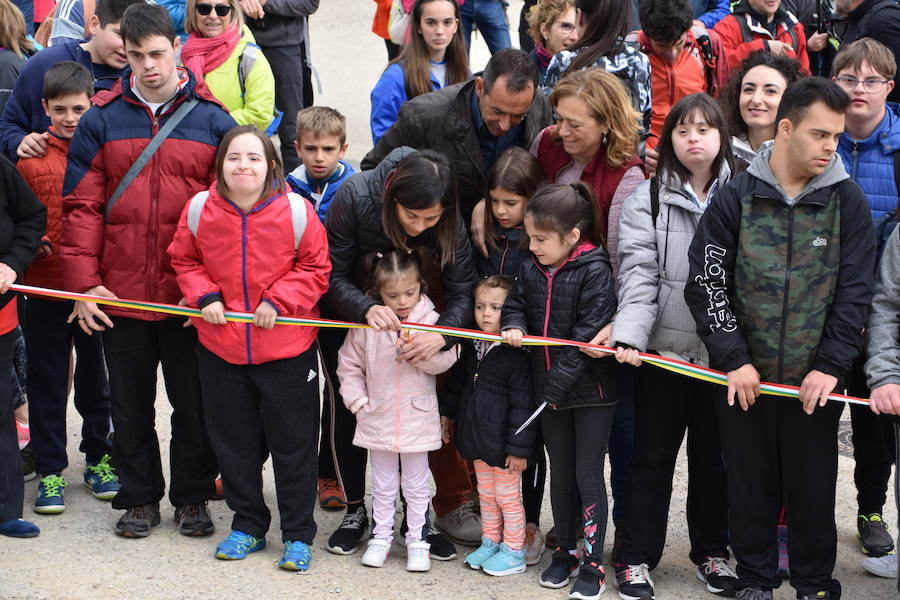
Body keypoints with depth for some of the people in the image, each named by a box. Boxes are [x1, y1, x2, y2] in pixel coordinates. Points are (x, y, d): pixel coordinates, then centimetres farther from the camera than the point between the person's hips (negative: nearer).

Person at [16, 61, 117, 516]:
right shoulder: (30, 154, -1)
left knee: (96, 375, 13)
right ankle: (50, 470, 17)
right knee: (47, 379, 7)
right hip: (45, 287, 0)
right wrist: (34, 243, -14)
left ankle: (99, 457, 28)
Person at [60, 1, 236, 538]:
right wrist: (84, 282, -8)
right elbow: (82, 207, 0)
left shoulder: (213, 121, 0)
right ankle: (140, 497, 26)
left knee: (194, 403, 9)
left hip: (192, 296, -1)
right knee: (131, 404, 12)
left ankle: (193, 496, 25)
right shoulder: (102, 120, 2)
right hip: (121, 293, 1)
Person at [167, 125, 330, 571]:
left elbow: (316, 267, -4)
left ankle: (299, 535, 19)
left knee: (293, 444, 6)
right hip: (220, 349, 3)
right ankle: (247, 526, 31)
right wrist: (204, 296, -8)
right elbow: (184, 261, 9)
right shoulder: (200, 209, -6)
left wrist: (279, 301, -15)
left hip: (287, 350, -3)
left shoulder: (296, 210, -12)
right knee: (233, 442, 14)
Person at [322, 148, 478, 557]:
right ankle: (355, 511, 15)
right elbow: (334, 277, -26)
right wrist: (366, 308, -45)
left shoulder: (450, 222, -28)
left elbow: (463, 292, -26)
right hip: (346, 312, -1)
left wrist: (442, 334, -47)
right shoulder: (355, 196, -33)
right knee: (348, 408, 1)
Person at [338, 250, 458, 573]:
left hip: (418, 419, -1)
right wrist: (359, 401, -5)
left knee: (416, 487, 10)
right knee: (383, 486, 14)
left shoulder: (430, 320, -6)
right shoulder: (366, 325, -5)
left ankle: (417, 541, 19)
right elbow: (349, 366, 3)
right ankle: (380, 537, 25)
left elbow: (445, 360, -10)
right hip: (378, 419, 1)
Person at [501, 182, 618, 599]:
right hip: (548, 388, 6)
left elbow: (588, 334, -20)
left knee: (589, 476, -2)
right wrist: (513, 326, -9)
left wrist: (559, 384, -19)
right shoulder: (531, 270, 2)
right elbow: (516, 304, 16)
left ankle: (593, 564, 6)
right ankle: (566, 550, 29)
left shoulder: (594, 271, -17)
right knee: (561, 473, 16)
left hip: (591, 389, -6)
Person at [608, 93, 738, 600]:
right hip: (665, 349, -1)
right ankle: (637, 558, 17)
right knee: (653, 456, 7)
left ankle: (712, 551, 29)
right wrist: (629, 334, -23)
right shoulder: (649, 199, -2)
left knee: (715, 457, 14)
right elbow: (639, 274, -10)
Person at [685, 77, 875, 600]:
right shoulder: (737, 198, -1)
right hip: (744, 379, 0)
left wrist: (831, 366, -9)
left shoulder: (848, 201, 1)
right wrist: (734, 359, -10)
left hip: (815, 381, 0)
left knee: (813, 486, 7)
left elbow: (855, 293, 0)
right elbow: (706, 283, -3)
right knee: (751, 483, 9)